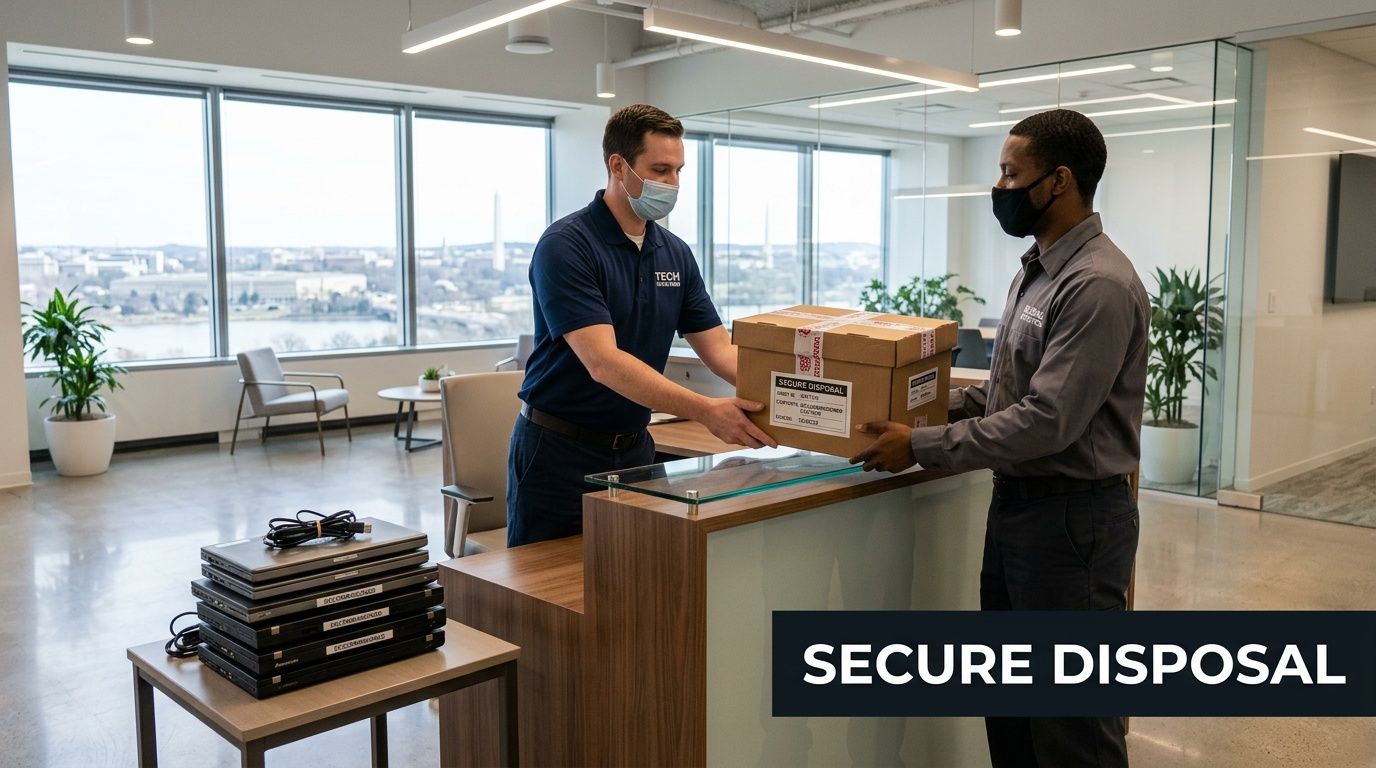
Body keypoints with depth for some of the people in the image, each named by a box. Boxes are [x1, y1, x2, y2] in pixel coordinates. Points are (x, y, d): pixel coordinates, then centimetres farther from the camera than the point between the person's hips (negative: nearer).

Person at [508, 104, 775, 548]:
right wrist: (705, 411, -35)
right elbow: (603, 362, -27)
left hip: (634, 448, 6)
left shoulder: (675, 254, 5)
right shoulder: (565, 245, -18)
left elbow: (718, 348, 2)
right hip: (559, 449, -6)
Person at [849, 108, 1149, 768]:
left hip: (1072, 517, -9)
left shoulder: (1099, 286, -20)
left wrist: (922, 447, -20)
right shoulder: (1036, 269, 11)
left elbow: (1047, 422, -26)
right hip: (1016, 504, 9)